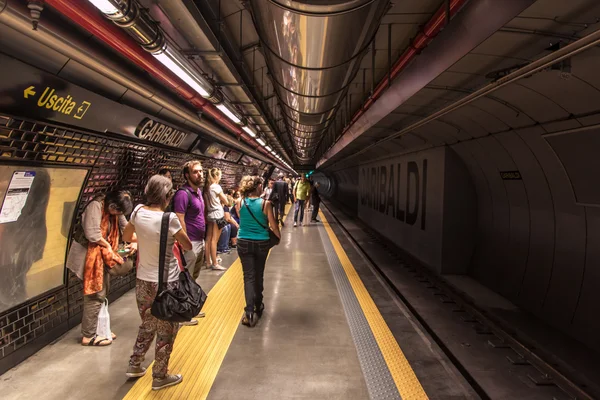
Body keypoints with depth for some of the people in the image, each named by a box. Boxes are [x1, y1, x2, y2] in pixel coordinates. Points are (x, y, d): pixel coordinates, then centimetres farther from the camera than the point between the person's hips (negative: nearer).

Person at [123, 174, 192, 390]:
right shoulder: (169, 218, -21)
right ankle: (160, 376, 23)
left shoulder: (138, 212, -4)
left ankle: (134, 365, 37)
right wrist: (179, 227, 4)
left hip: (143, 281, 6)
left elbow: (126, 237, 14)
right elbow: (188, 246, -9)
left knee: (147, 325, 26)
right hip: (165, 283, -6)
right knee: (166, 331, 11)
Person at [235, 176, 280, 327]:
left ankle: (249, 311, -10)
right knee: (258, 275, 16)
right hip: (261, 243, 0)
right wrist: (279, 235, 13)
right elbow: (273, 225, -6)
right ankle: (258, 306, 32)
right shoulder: (265, 203, -12)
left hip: (244, 243, 1)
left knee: (248, 276, 2)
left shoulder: (239, 203, -5)